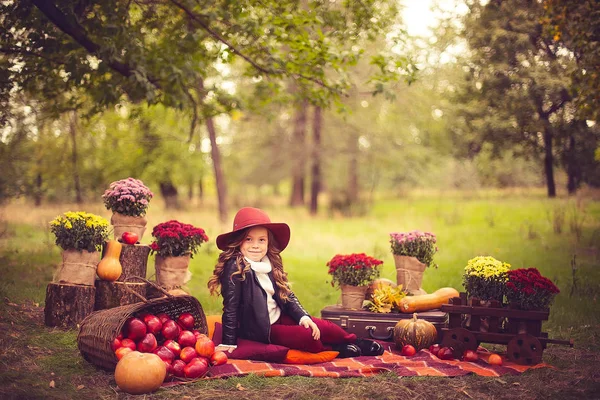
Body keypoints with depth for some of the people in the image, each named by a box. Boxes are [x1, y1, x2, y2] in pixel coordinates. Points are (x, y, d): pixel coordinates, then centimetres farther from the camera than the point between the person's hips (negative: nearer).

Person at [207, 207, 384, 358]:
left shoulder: (270, 264, 4)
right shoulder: (234, 267, -19)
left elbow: (287, 295, 9)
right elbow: (230, 307, -20)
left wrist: (303, 317, -5)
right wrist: (229, 343, -20)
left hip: (280, 318, 7)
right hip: (259, 329, -7)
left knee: (324, 327, -2)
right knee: (306, 337, -21)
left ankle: (356, 343, 16)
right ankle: (336, 350, 4)